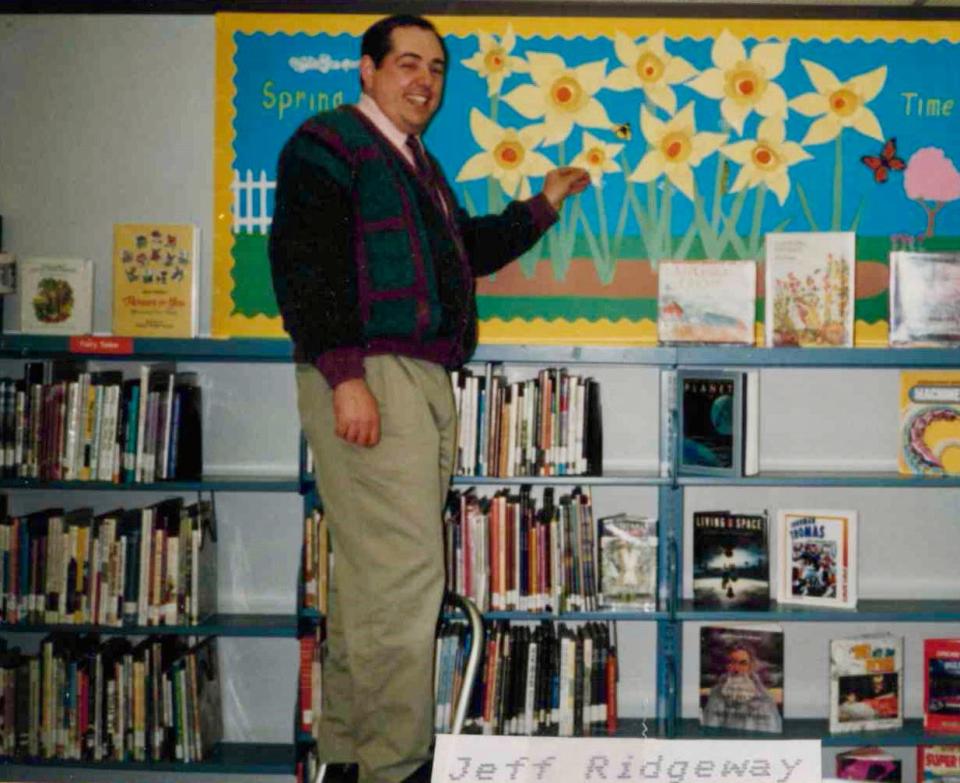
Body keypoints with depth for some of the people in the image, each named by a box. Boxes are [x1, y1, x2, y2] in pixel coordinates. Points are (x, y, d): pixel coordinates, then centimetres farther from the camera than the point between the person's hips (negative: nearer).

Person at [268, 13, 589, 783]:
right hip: (367, 379, -9)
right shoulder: (328, 143, -2)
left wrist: (542, 206, 27)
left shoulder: (419, 165, 26)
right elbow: (304, 263, -13)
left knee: (370, 574, 11)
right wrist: (343, 374, -21)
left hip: (425, 380, 9)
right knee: (405, 571, -13)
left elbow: (468, 248, 37)